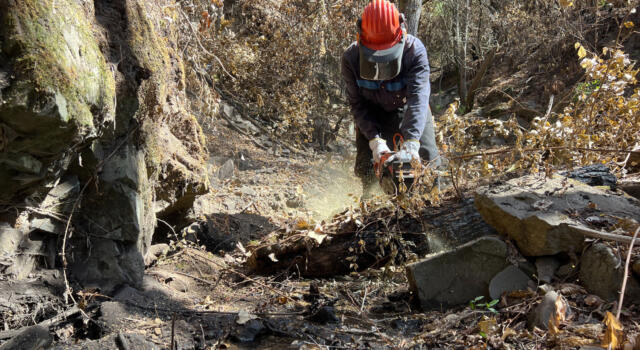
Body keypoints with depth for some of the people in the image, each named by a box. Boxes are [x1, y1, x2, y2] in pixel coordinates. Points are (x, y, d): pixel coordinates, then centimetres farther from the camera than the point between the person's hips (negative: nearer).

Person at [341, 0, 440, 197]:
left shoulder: (415, 50, -32)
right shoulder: (351, 58, -25)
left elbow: (418, 97, -42)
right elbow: (358, 105, -21)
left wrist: (411, 143, -53)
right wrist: (375, 140, -34)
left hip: (409, 111, -1)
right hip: (373, 116, 1)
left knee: (428, 160, -3)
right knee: (367, 169, -3)